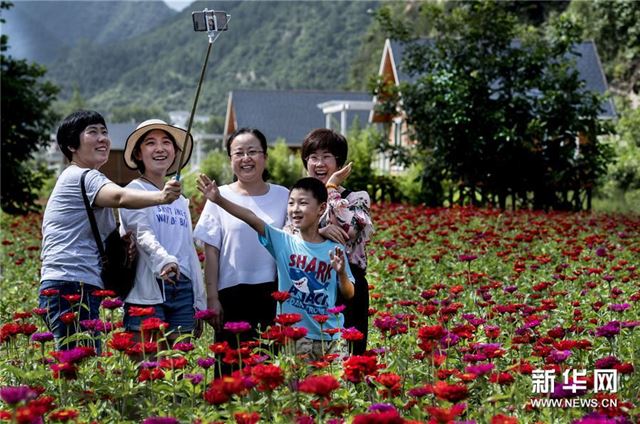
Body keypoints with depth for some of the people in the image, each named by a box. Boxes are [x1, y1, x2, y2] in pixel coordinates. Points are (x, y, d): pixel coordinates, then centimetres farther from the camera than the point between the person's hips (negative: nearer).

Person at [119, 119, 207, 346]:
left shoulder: (181, 201, 20)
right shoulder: (134, 191, 0)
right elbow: (143, 233, -17)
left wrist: (200, 303, 19)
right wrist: (164, 260, -37)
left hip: (183, 289, 6)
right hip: (148, 291, -6)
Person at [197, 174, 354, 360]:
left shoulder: (335, 250, 1)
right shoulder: (283, 242, 0)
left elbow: (348, 295, 4)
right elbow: (252, 218, -12)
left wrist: (341, 273, -15)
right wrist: (219, 199, -23)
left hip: (331, 338, 1)